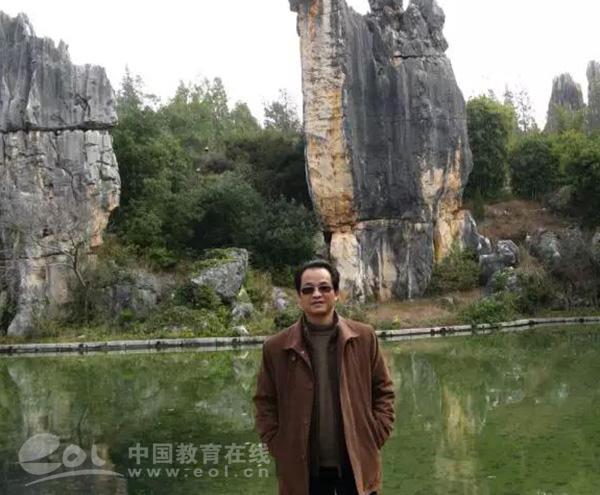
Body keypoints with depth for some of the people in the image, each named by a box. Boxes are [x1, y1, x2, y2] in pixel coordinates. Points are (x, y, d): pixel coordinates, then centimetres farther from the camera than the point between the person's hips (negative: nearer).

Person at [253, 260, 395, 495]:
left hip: (358, 463, 1)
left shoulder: (364, 337, -2)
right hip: (304, 468, 0)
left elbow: (383, 390, 5)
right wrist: (279, 448, -3)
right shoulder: (276, 347, -4)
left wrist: (375, 437, -2)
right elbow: (264, 402, 4)